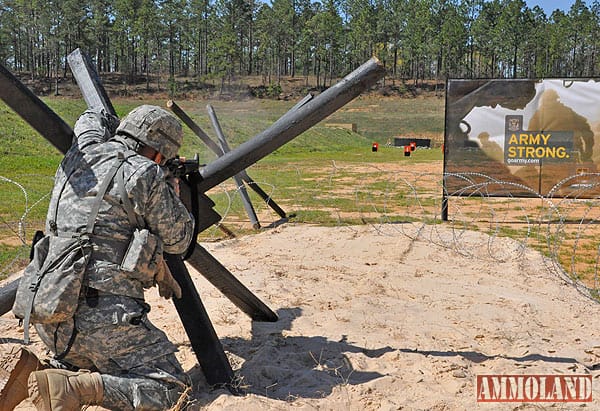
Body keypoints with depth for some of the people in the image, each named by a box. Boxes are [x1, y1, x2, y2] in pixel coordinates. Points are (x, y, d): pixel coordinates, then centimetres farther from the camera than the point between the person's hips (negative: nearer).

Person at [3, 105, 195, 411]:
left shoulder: (80, 156, 14)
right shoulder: (146, 175, -6)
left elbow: (92, 119, 39)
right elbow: (177, 241, 6)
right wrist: (172, 194, 24)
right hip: (102, 313, -8)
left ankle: (34, 375, 5)